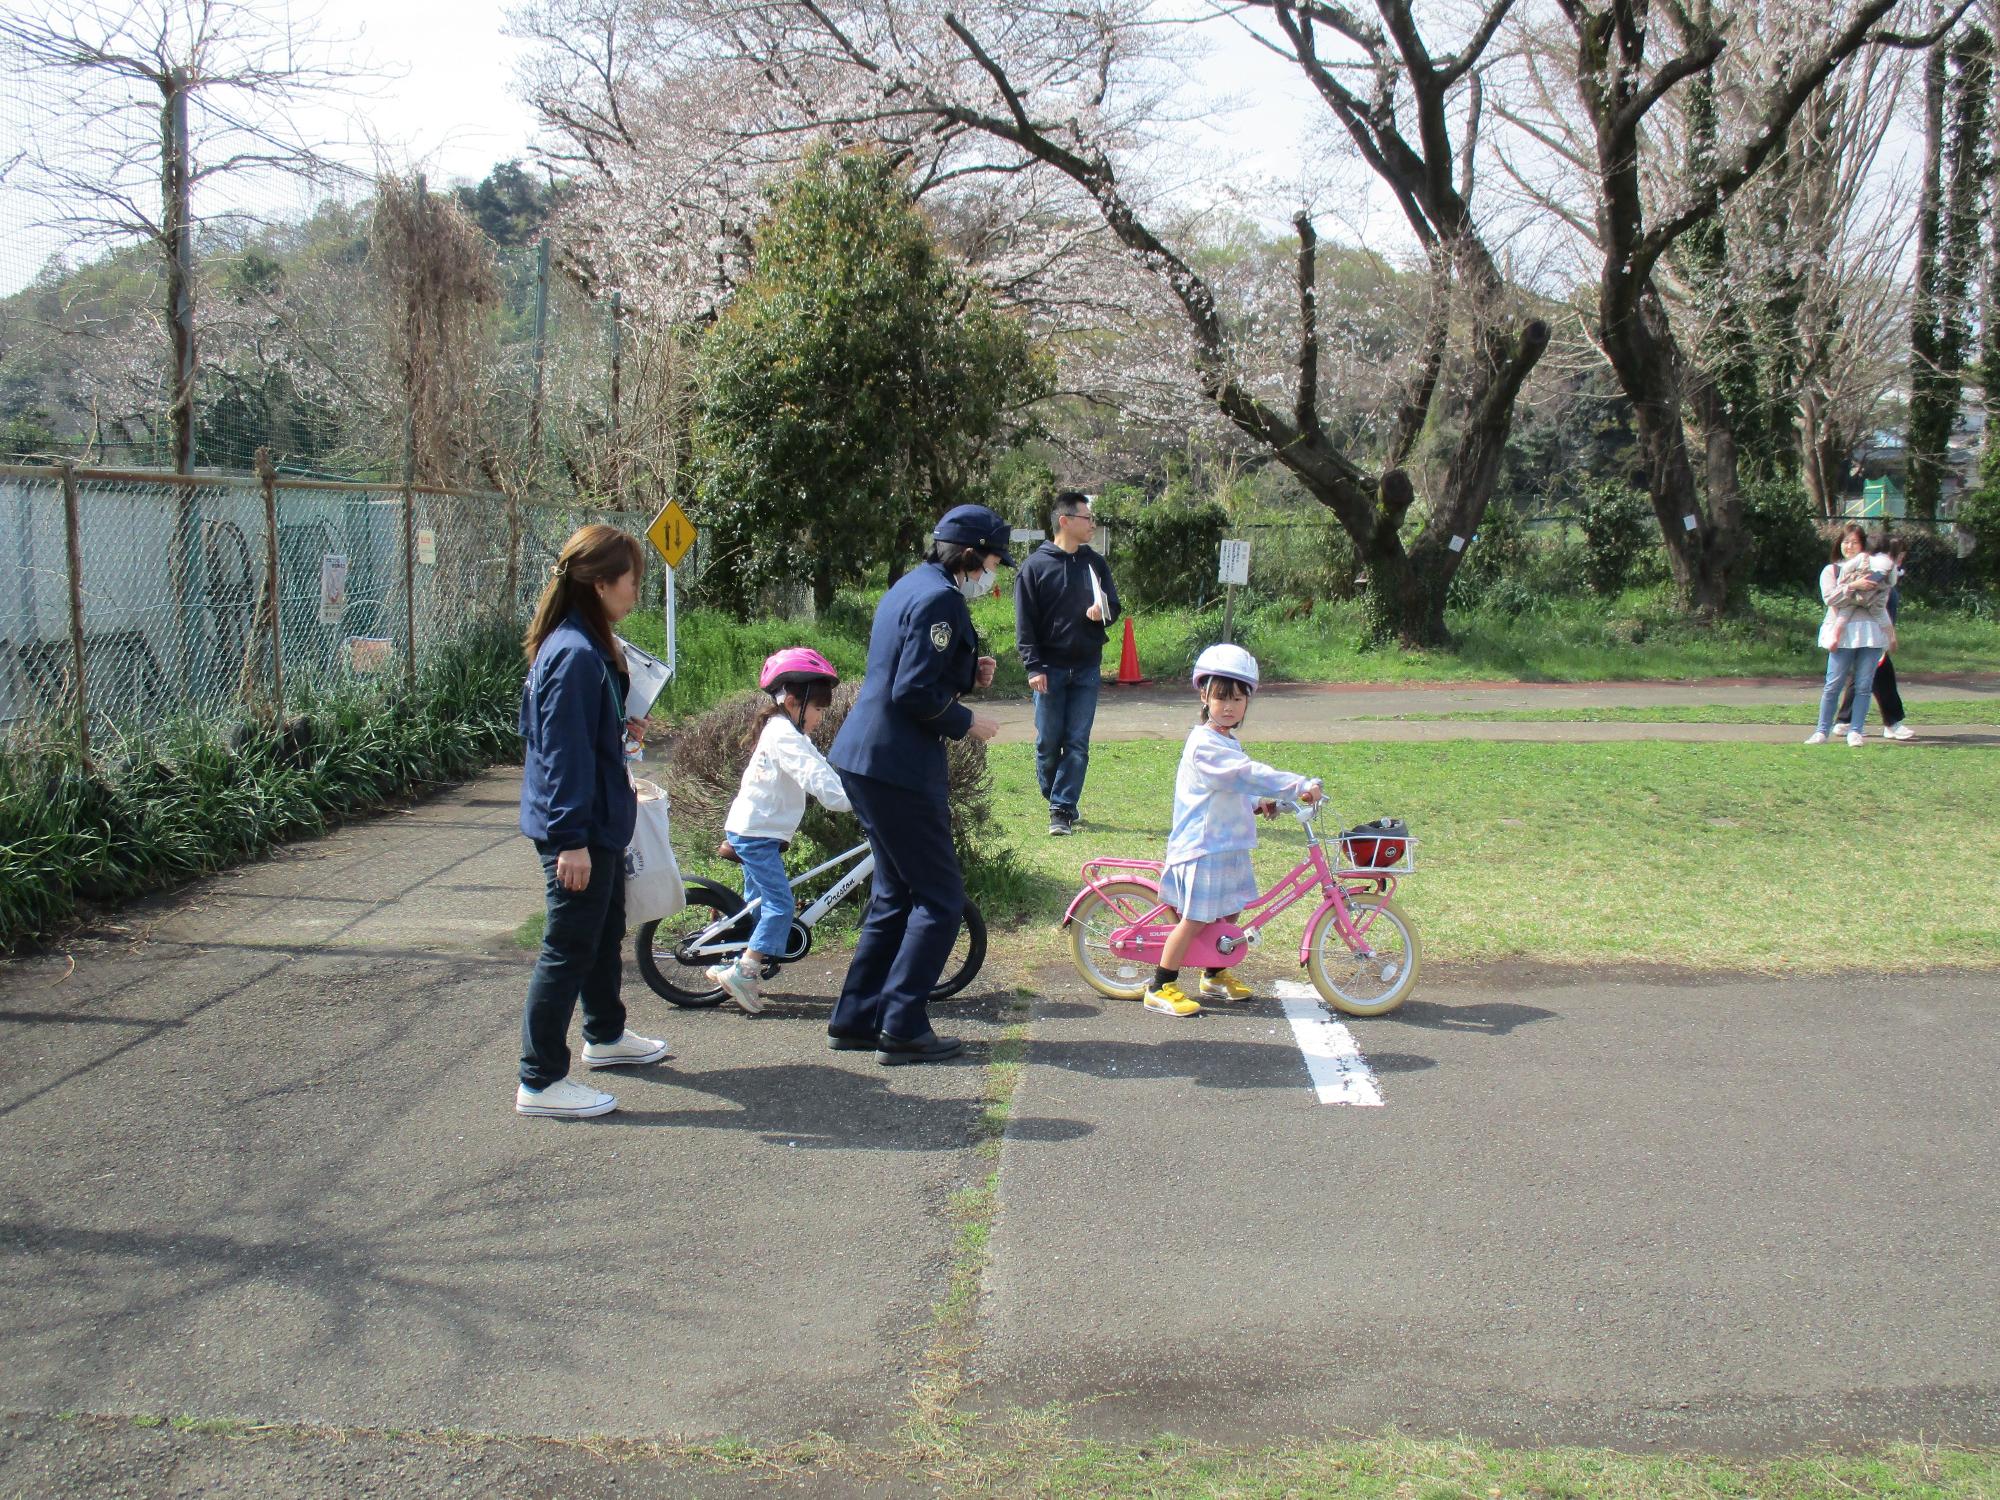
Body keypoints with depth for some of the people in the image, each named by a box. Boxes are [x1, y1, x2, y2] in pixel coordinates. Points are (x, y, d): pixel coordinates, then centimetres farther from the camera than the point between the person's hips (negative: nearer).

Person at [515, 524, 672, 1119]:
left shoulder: (586, 645, 9)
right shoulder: (576, 654, -23)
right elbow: (563, 751, -25)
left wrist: (620, 729, 19)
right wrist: (571, 839, -25)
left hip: (599, 825, 11)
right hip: (577, 832, -11)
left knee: (606, 934, 25)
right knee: (569, 948, -3)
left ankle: (605, 1036, 43)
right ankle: (540, 1081, 4)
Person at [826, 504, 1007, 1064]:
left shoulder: (910, 586, 17)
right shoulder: (940, 598, -15)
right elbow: (914, 691, -22)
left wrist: (969, 673, 10)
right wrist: (967, 722, -8)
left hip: (864, 759, 10)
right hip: (897, 766, -10)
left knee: (896, 895, 18)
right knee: (940, 896, -1)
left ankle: (855, 1019, 21)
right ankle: (903, 1028, 0)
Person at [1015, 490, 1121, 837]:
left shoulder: (1095, 564, 8)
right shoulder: (1035, 566, -3)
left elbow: (1114, 607, 14)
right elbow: (1024, 623, -5)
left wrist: (1102, 612, -11)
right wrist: (1033, 667, -12)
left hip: (1087, 668, 3)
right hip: (1050, 669, -3)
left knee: (1077, 743, -2)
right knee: (1048, 742, 3)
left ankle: (1062, 809, 1)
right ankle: (1057, 802, 21)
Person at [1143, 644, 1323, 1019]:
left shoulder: (1226, 743, 13)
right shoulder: (1206, 745, -21)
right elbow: (1250, 774, -30)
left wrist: (1256, 803, 9)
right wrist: (1300, 786, -33)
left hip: (1229, 845, 10)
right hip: (1203, 846, -10)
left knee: (1229, 912, 16)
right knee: (1195, 918, -6)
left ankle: (1214, 977, 34)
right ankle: (1160, 988, 3)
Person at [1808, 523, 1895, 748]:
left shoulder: (1873, 570, 16)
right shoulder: (1831, 570, 13)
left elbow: (1880, 601, 4)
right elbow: (1830, 597, -4)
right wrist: (1853, 586, -15)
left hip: (1870, 632, 1)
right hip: (1843, 632, -1)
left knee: (1864, 685, -1)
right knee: (1833, 684, -4)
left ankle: (1856, 731, 4)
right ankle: (1822, 731, 2)